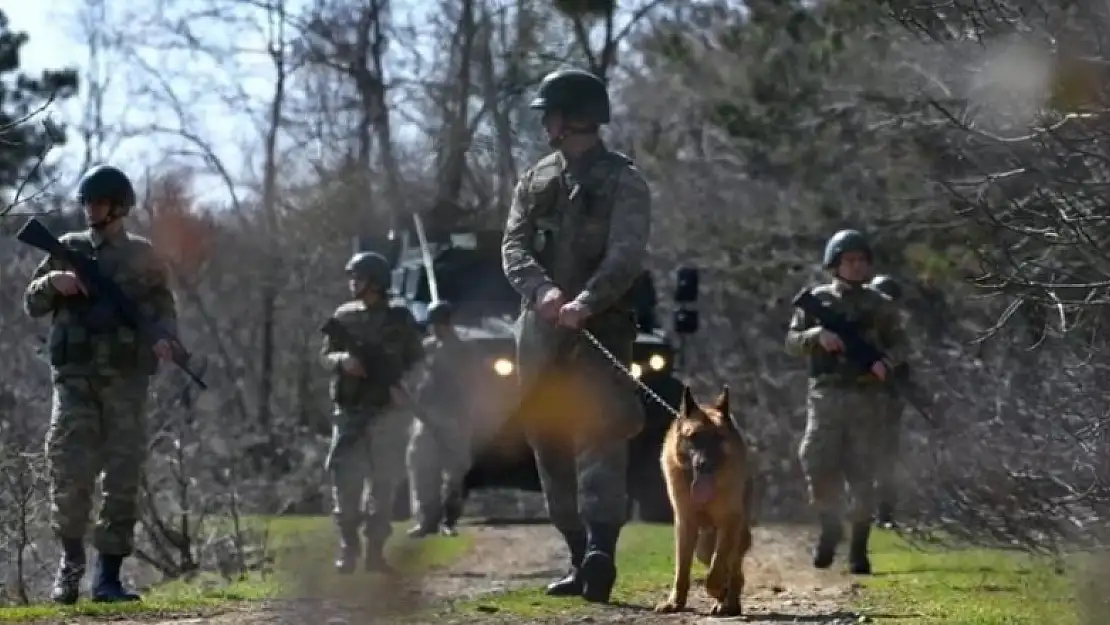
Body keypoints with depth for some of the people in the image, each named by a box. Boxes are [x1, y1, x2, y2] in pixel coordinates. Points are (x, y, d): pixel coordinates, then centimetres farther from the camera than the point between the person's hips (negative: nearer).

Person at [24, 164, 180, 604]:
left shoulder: (141, 256, 10)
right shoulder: (68, 249, 11)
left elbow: (163, 306, 10)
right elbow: (32, 304, 13)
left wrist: (163, 338, -11)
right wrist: (53, 282, -8)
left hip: (125, 377, 0)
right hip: (75, 375, 0)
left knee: (123, 477, -2)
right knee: (70, 472, -10)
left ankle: (109, 576, 3)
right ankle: (71, 560, 10)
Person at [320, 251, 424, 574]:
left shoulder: (399, 319, 2)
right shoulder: (343, 316, 9)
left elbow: (416, 362, 5)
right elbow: (325, 356, 11)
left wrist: (402, 387, -12)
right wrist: (342, 360, -11)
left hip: (388, 412, -2)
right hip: (349, 411, 2)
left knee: (383, 482, -1)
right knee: (345, 480, -7)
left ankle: (376, 550, 4)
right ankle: (347, 549, 0)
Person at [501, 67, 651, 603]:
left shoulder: (623, 182, -1)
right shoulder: (535, 180, 16)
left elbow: (626, 256, -14)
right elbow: (513, 247, 4)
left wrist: (585, 302, -31)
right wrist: (543, 290, -18)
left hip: (600, 327, -6)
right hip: (539, 331, 6)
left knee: (599, 434, -18)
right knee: (550, 446, 6)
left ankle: (601, 549, -30)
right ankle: (580, 558, 12)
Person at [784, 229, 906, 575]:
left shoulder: (880, 305, 10)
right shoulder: (817, 300, 8)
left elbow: (898, 343, 12)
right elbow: (792, 342, 7)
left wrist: (886, 362, -10)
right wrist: (816, 335, -14)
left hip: (867, 398, 0)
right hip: (826, 395, 0)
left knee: (862, 475, -1)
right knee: (819, 467, -10)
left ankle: (859, 548, 6)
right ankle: (829, 530, 15)